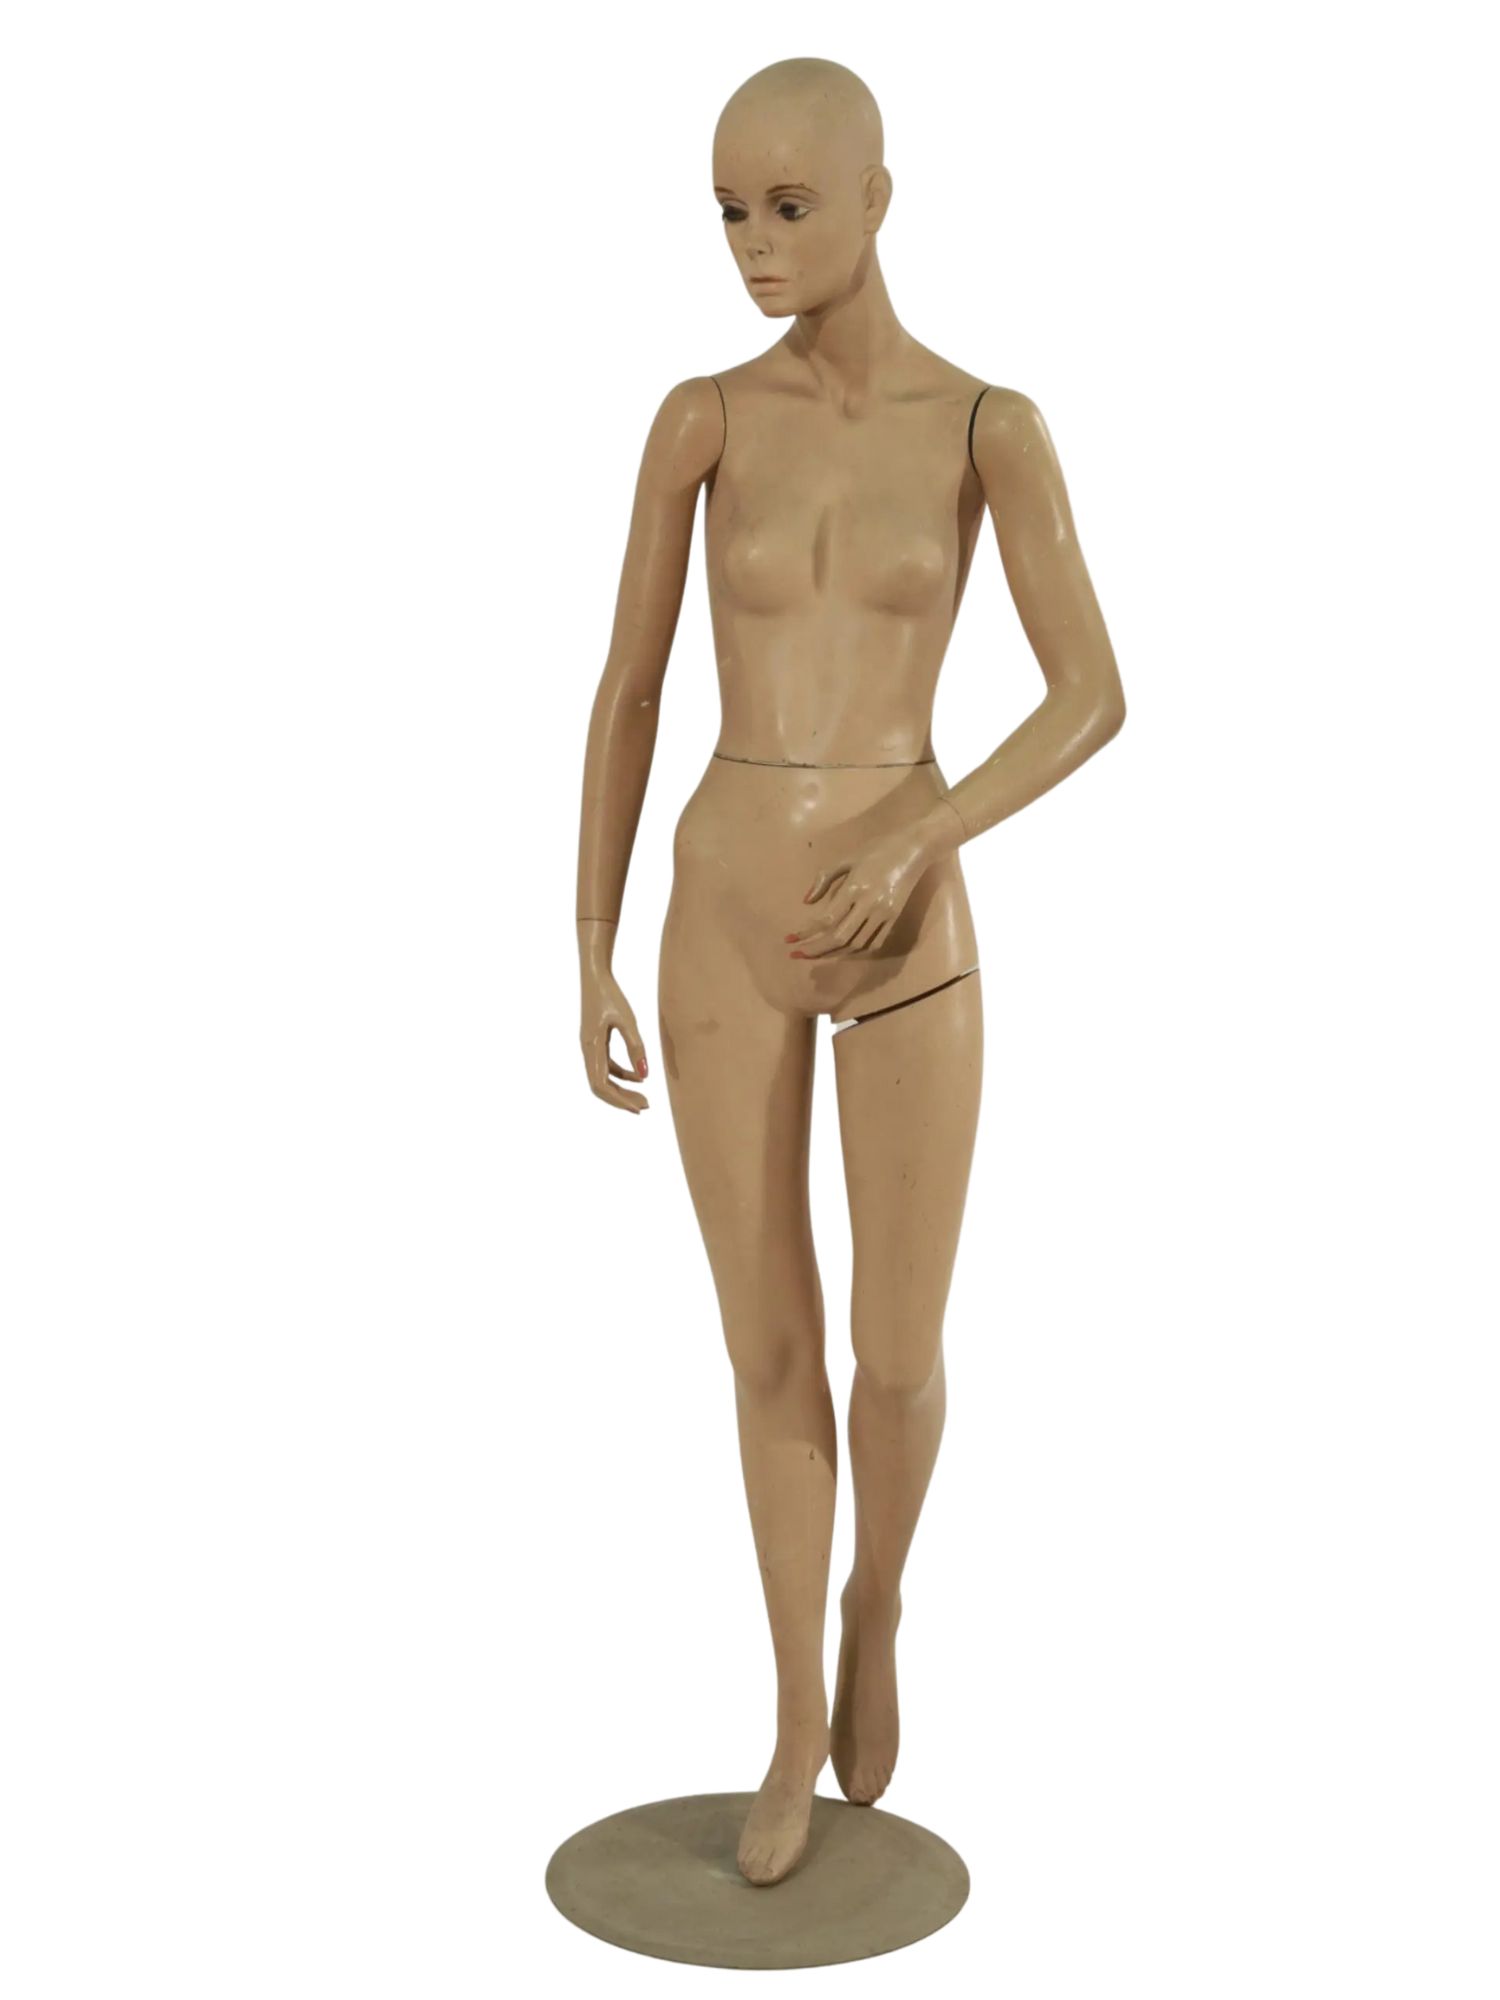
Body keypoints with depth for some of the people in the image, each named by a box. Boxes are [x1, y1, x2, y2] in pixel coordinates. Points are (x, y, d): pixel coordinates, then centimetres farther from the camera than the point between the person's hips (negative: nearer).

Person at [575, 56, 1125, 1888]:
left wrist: (906, 847, -22)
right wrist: (593, 962, 2)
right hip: (727, 933, 2)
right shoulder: (698, 420, 2)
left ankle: (877, 1601, 39)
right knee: (769, 1352, 9)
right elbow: (625, 693, 4)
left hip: (906, 942, -1)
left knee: (897, 1360, 3)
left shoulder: (995, 425, -3)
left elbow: (1096, 699, -6)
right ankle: (801, 1710, 30)